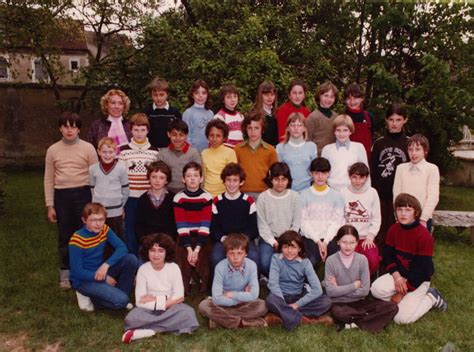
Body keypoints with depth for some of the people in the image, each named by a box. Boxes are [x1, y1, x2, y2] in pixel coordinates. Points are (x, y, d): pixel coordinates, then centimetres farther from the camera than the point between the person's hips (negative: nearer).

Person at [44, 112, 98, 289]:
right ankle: (65, 274, 22)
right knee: (65, 235, 9)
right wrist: (50, 205, 5)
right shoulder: (52, 150, 6)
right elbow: (49, 179, 8)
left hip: (83, 193, -2)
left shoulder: (88, 148, -1)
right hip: (62, 195, 2)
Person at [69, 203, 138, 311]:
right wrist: (105, 279, -17)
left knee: (131, 259, -16)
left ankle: (119, 293, 1)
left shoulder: (105, 230, -5)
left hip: (101, 272, 6)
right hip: (84, 280, -6)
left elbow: (122, 248, -11)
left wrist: (106, 265, -26)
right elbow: (77, 272, -20)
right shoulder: (77, 240, -22)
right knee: (121, 300, -25)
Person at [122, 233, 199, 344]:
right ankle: (170, 325, -22)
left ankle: (149, 331, -25)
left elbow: (179, 297, -10)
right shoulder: (143, 269, -10)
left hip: (171, 307, 1)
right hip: (149, 310, -1)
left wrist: (155, 300, -14)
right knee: (131, 319, -33)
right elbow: (140, 301, -14)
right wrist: (164, 301, -18)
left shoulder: (174, 268, -8)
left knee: (188, 313, -33)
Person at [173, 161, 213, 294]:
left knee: (201, 258, -19)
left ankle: (204, 283, 10)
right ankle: (185, 286, 8)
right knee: (183, 259, -18)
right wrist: (189, 248, -17)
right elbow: (181, 226, -7)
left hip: (202, 238, 0)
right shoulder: (178, 198, -1)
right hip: (185, 238, 0)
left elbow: (205, 226, -9)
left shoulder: (207, 197, -3)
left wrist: (197, 249, -18)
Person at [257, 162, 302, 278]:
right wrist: (273, 242, -11)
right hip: (269, 238, -1)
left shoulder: (294, 197, 0)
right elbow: (262, 224, -3)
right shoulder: (263, 198, -3)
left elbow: (296, 224, 1)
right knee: (265, 263, -27)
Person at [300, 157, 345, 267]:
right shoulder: (304, 195, 5)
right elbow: (303, 221, -1)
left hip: (330, 237, 2)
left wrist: (326, 242, -12)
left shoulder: (336, 195, 9)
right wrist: (318, 241, -12)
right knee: (312, 260, -29)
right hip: (310, 237, -1)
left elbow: (336, 222, 2)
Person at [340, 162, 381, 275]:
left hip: (366, 237, 2)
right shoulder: (343, 193, -1)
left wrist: (370, 236, -6)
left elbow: (376, 218, 4)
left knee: (373, 260, -23)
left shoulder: (372, 193, 4)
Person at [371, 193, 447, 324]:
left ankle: (431, 298, 7)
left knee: (401, 317, -16)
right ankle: (408, 299, 1)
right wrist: (396, 276, -18)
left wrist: (402, 292, -17)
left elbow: (421, 269, -19)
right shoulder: (393, 230, -2)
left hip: (418, 280, -5)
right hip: (399, 274, 5)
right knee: (376, 289, -23)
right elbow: (388, 255, 0)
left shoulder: (424, 236, -21)